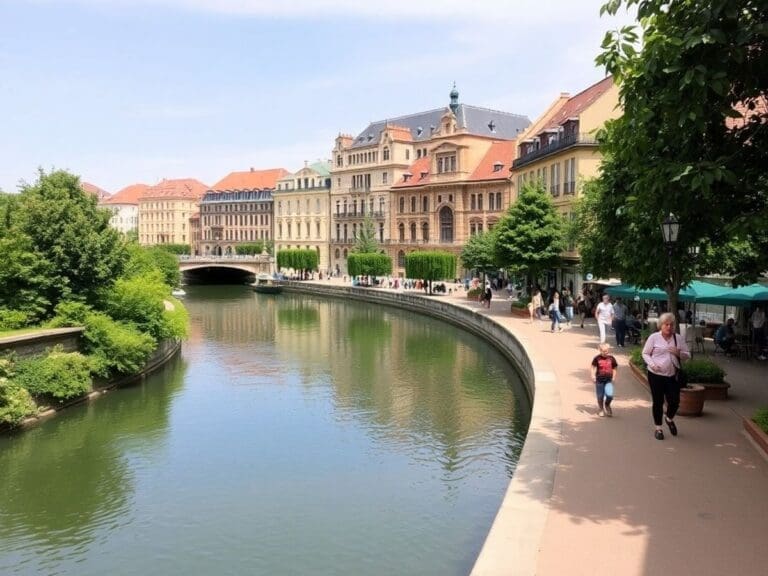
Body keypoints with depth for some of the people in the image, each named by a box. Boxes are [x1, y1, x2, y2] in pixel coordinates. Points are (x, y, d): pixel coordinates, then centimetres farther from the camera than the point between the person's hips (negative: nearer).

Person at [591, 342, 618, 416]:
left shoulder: (611, 358, 1)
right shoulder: (597, 358, -4)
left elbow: (614, 369, 10)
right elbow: (593, 368, 0)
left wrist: (613, 378, 6)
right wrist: (593, 376, -12)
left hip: (609, 380, 1)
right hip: (599, 380, 0)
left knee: (609, 395, -15)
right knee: (600, 396, 7)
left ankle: (607, 405, 16)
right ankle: (600, 409, 29)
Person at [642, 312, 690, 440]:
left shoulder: (679, 339, 4)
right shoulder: (654, 337, -4)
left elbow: (687, 355, 9)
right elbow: (645, 353, 2)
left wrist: (679, 353, -13)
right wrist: (652, 364, -15)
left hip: (673, 376, 2)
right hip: (656, 375, -2)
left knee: (674, 401, 1)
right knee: (658, 402, 5)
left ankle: (669, 419, 34)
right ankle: (658, 428, 22)